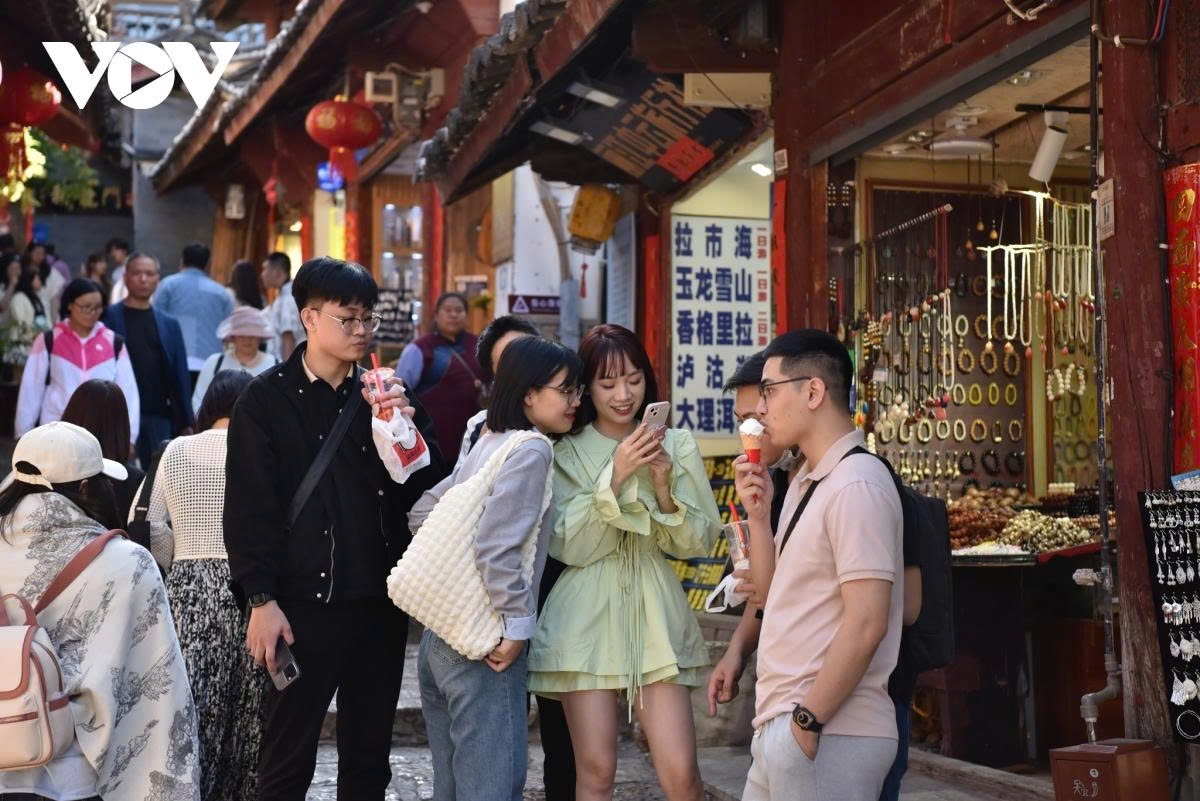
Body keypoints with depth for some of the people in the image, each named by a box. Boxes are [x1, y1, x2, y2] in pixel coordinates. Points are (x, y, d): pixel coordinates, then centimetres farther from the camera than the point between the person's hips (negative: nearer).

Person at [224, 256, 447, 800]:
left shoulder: (387, 392, 10)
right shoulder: (267, 399, -3)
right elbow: (250, 506, -7)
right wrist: (262, 599, -13)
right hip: (304, 601, -4)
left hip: (380, 597, 4)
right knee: (289, 757, 3)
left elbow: (429, 485, 6)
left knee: (369, 752, 14)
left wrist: (410, 427, -12)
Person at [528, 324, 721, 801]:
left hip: (656, 616, 1)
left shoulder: (677, 446, 5)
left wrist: (664, 486, -13)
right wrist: (615, 478, -16)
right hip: (587, 617, -1)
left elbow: (698, 543, 4)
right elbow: (567, 546, -7)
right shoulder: (565, 453, 2)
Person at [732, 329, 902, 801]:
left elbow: (865, 624, -20)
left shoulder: (856, 485, -15)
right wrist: (758, 513, 5)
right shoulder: (805, 482, 13)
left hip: (828, 734, -8)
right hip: (782, 725, 9)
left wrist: (808, 721, -17)